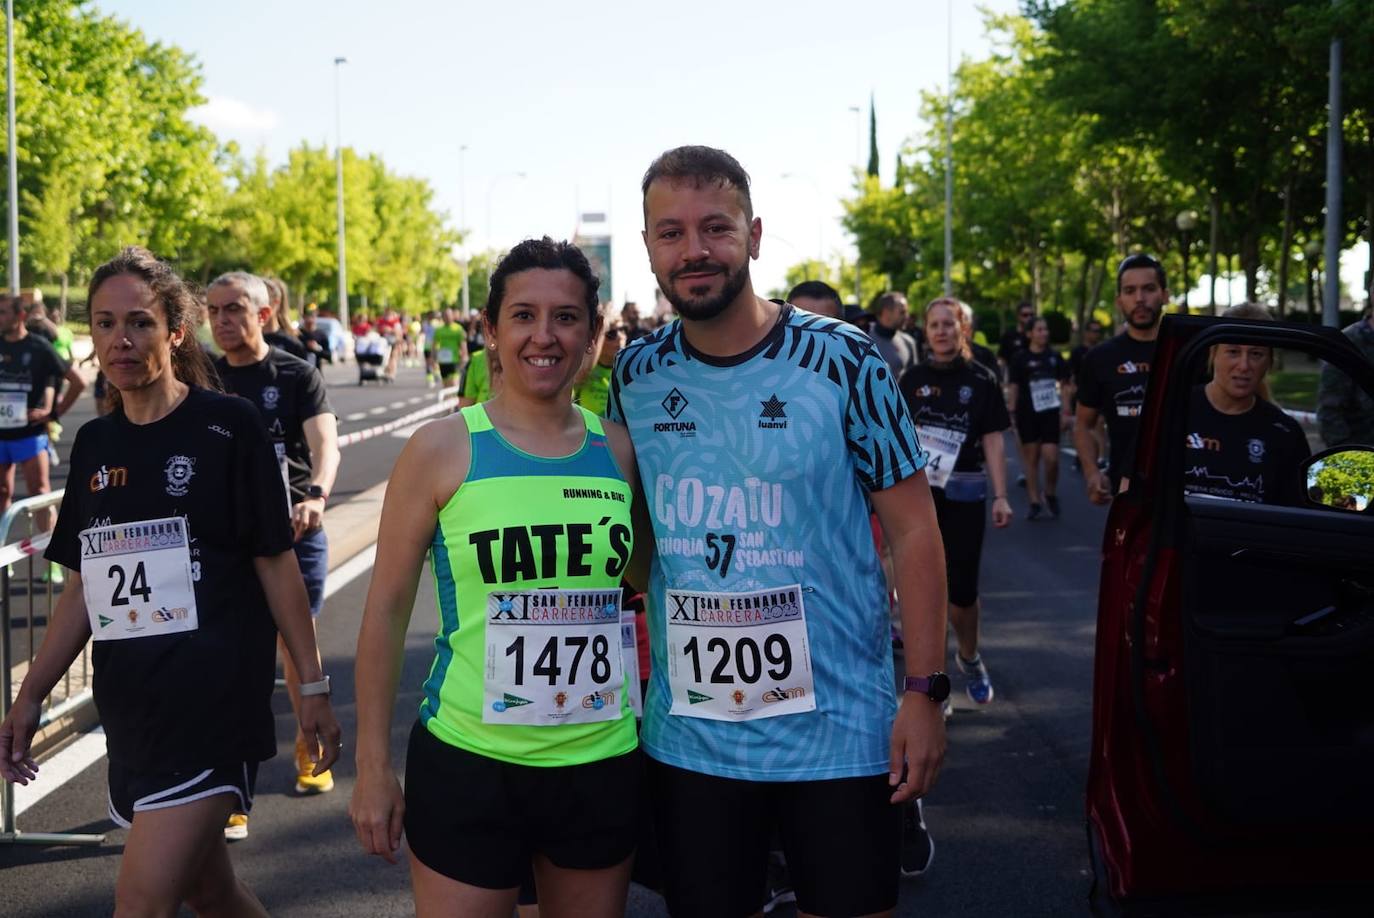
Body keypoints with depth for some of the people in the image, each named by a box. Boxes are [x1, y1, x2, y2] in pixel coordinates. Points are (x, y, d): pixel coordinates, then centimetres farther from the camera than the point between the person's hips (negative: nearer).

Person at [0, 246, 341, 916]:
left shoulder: (227, 427, -6)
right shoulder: (95, 444, 10)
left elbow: (275, 564, -4)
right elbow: (84, 586, 16)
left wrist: (312, 685, -5)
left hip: (213, 703, -6)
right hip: (129, 707, 6)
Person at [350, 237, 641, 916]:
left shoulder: (619, 449, 3)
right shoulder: (442, 448, -6)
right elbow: (387, 608, -3)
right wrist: (372, 766, -4)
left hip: (601, 764, 3)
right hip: (468, 764, -3)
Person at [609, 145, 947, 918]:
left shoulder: (844, 360, -9)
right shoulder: (636, 375, 1)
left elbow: (913, 529, -7)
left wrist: (925, 691, -11)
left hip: (841, 730, -3)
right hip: (687, 738, 3)